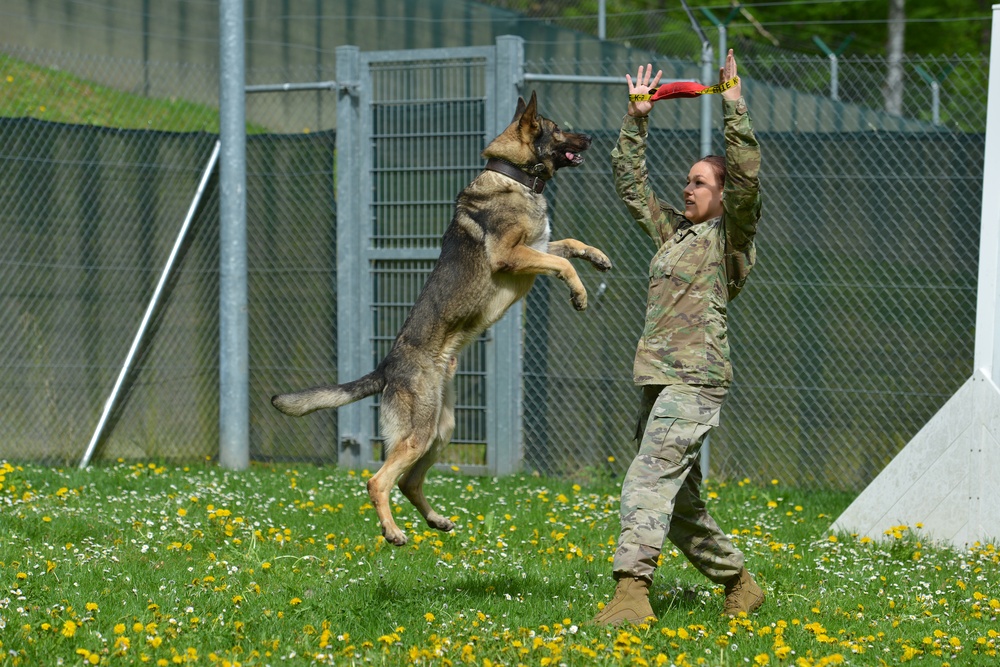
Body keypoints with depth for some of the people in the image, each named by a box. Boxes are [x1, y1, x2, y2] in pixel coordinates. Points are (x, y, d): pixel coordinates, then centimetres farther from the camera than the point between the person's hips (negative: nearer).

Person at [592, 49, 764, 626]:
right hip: (659, 379, 9)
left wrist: (734, 107, -14)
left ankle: (631, 594, -31)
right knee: (681, 498, 11)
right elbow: (631, 183, 29)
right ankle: (740, 586, 22)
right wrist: (637, 120, 23)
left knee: (649, 480, -22)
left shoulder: (730, 235, 0)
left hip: (697, 380, -9)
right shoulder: (673, 230, 21)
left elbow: (748, 178, -15)